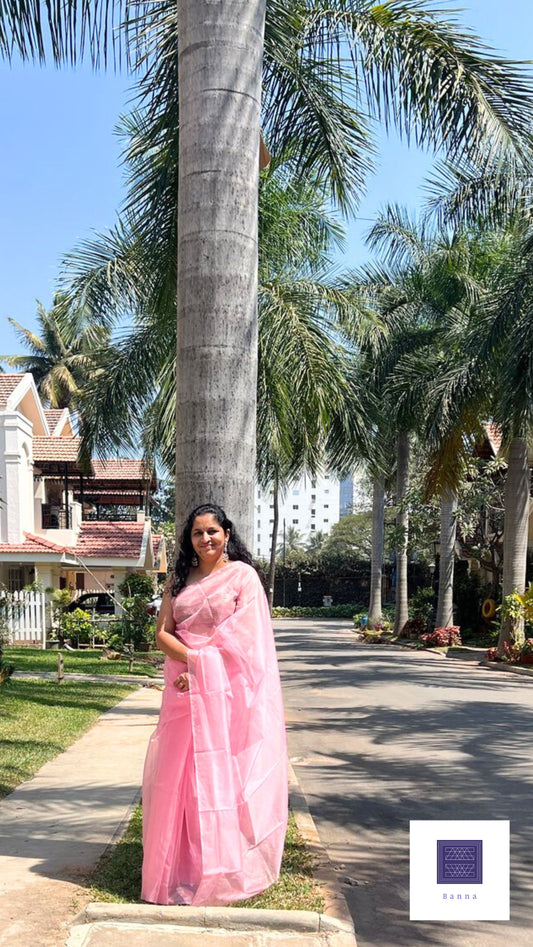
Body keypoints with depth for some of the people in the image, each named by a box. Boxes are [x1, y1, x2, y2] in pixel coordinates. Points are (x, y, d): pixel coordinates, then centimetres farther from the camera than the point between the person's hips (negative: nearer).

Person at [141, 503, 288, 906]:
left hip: (227, 687, -4)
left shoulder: (242, 574, -1)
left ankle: (225, 864, 11)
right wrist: (192, 657, -12)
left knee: (224, 769, 0)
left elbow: (245, 635, -9)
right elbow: (163, 632, 6)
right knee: (181, 771, 7)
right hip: (185, 687, 5)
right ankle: (185, 862, 19)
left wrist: (203, 666, -12)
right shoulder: (181, 578, 12)